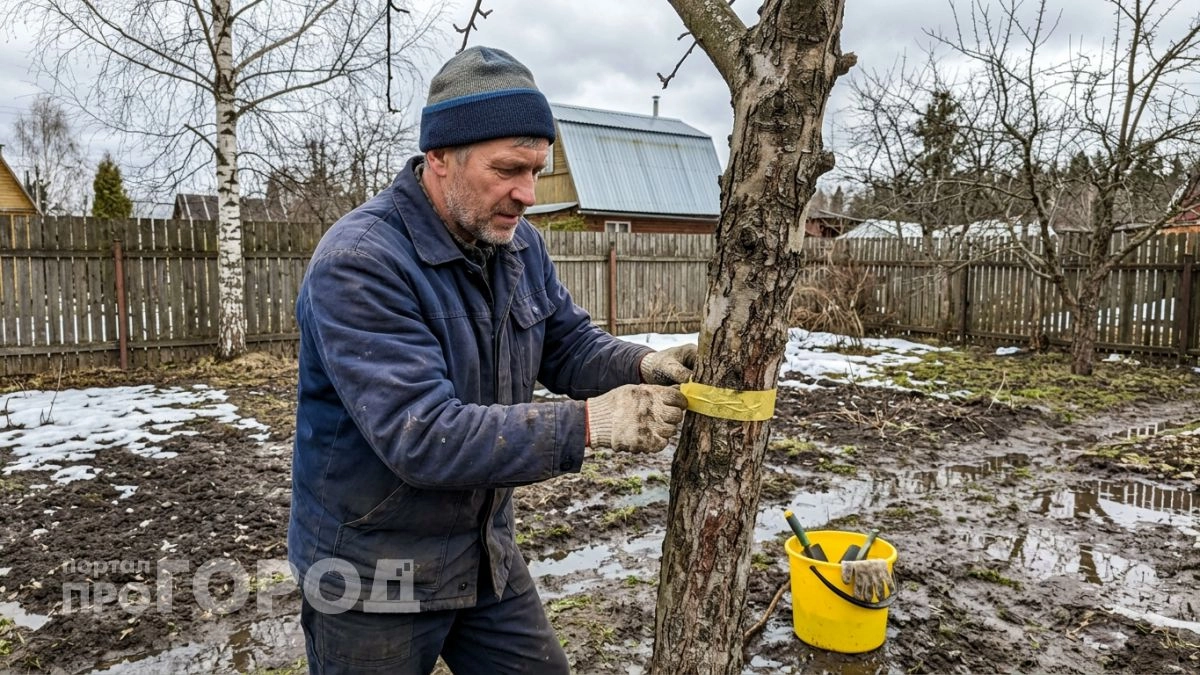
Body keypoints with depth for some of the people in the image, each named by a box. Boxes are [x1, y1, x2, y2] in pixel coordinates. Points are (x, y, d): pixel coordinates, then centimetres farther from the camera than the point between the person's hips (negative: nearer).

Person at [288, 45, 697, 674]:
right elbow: (423, 436, -32)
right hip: (373, 575, -6)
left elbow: (569, 344, 4)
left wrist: (642, 366, -17)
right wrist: (587, 424, -34)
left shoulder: (518, 243, -1)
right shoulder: (357, 264, -26)